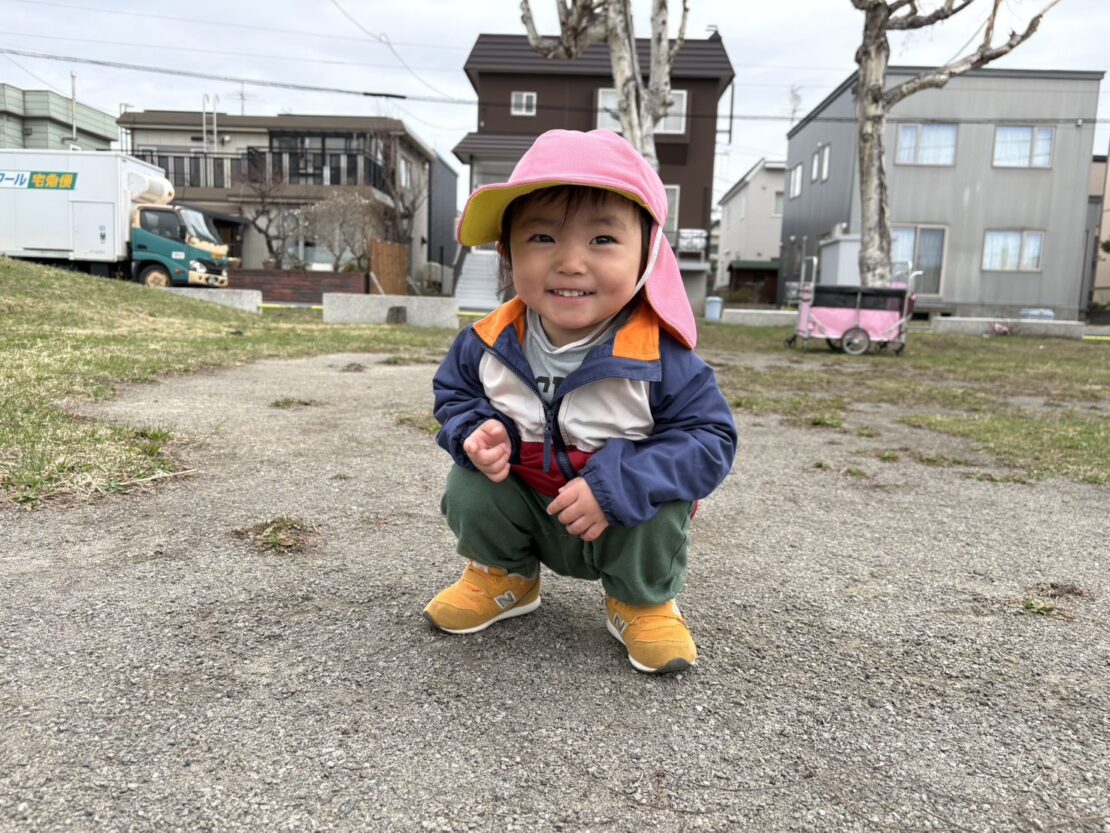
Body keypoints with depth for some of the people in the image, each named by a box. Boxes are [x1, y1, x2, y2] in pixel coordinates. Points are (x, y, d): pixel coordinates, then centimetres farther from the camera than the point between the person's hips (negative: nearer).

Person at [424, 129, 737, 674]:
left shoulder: (659, 359, -27)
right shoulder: (489, 344, -16)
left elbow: (711, 438, -23)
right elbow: (453, 392, 4)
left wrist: (614, 487, -34)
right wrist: (476, 431, -21)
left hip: (622, 521, -2)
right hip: (526, 509, 3)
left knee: (660, 510, -29)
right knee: (468, 486, -18)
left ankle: (641, 601, 6)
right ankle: (505, 576, 14)